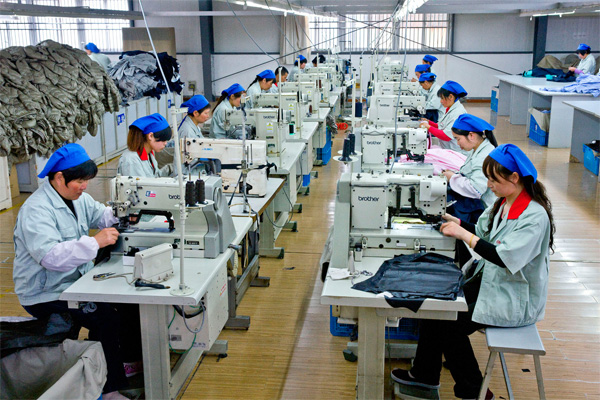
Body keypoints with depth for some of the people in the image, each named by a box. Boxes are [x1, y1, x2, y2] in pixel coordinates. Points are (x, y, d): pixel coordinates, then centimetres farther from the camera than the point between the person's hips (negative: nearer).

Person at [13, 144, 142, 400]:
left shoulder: (76, 196, 6)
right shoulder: (36, 210, -23)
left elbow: (100, 214, 18)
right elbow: (50, 255, -36)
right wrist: (95, 242, -39)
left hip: (77, 281, 9)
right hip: (46, 295, -9)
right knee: (105, 317, -26)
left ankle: (130, 359, 17)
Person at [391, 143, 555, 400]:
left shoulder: (535, 216, -23)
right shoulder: (502, 204, 4)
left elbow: (506, 258, -31)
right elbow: (481, 232, 14)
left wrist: (464, 234, -28)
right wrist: (456, 222, -3)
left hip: (514, 299, -8)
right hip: (488, 281, 9)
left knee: (450, 323, -13)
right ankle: (424, 374, 15)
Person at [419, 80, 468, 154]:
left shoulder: (458, 113, -18)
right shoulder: (449, 109, 12)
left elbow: (446, 136, -23)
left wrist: (428, 127, -15)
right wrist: (428, 122, 7)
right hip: (445, 150, 9)